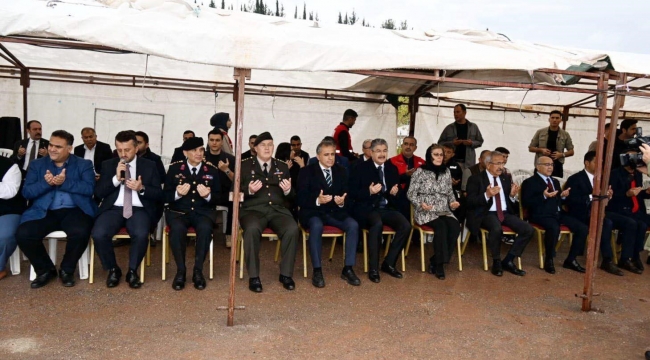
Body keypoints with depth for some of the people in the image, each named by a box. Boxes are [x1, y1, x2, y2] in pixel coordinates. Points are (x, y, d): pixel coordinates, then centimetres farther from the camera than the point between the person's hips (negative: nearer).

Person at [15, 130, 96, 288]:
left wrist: (65, 183, -20)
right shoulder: (37, 164, 14)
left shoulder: (84, 164, 7)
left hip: (74, 210, -2)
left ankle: (67, 270, -4)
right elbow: (26, 192, 4)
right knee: (22, 234, -23)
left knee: (80, 232, -33)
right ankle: (45, 270, 4)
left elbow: (89, 188, -8)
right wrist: (46, 183, -15)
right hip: (44, 212, 3)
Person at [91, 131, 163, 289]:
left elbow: (159, 195, 5)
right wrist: (116, 178, -11)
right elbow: (98, 193, 4)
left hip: (139, 210, -1)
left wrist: (142, 188, -14)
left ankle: (132, 271, -6)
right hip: (114, 208, 2)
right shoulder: (108, 165, 12)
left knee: (141, 235, -33)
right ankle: (113, 269, 0)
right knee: (98, 234, -28)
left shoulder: (149, 166, 9)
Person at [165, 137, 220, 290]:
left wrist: (208, 195, -17)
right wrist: (178, 194, -18)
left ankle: (198, 271, -18)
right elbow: (166, 196, 4)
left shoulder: (212, 170, 7)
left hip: (203, 211, 0)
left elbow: (218, 197, 6)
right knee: (177, 229, -34)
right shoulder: (174, 168, 5)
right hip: (179, 210, 0)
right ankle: (180, 271, -16)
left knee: (205, 229, -34)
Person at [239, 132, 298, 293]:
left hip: (277, 209, 2)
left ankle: (286, 274, -12)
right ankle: (254, 276, -22)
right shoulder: (245, 166, 9)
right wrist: (249, 190, -17)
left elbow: (291, 197, 15)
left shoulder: (282, 167, 17)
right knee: (252, 229, -36)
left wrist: (288, 190, -9)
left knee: (292, 229, -28)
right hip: (253, 209, -2)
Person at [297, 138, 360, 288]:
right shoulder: (307, 171, 0)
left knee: (353, 225, -24)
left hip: (335, 212, 4)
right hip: (313, 211, -3)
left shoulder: (341, 171, 11)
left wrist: (342, 202, -17)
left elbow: (347, 197, 8)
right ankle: (317, 271, -25)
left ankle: (348, 269, -15)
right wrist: (317, 201, -27)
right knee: (317, 226, -37)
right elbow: (301, 199, -8)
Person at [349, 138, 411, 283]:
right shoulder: (361, 168, -1)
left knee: (406, 225, -22)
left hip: (387, 208, 5)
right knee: (377, 224, -37)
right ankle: (373, 268, -23)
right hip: (367, 208, -5)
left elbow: (398, 191, 17)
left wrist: (395, 192, -8)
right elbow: (352, 193, -5)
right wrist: (369, 191, -22)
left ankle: (389, 263, -6)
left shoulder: (392, 168, 12)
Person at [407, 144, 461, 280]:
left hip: (444, 211, 5)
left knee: (455, 227, -26)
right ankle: (439, 263, -18)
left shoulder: (446, 171, 12)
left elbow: (450, 193, 19)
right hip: (425, 212, -4)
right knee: (441, 226, -33)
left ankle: (435, 261, -13)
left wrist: (453, 202, -2)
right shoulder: (420, 172, -2)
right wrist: (421, 204, -18)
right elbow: (411, 194, -1)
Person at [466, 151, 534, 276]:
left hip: (505, 213, 6)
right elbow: (470, 202, -10)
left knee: (528, 229, -17)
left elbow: (509, 202, 18)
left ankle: (508, 261, -4)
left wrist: (512, 195, -5)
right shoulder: (475, 179, -2)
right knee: (497, 229, -37)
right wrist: (487, 195, -24)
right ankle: (496, 262, -11)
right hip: (486, 214, -6)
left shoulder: (505, 178, 15)